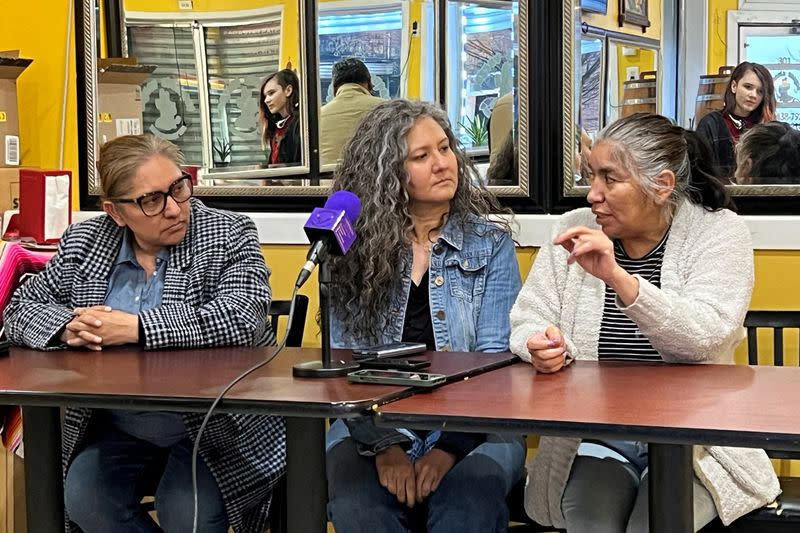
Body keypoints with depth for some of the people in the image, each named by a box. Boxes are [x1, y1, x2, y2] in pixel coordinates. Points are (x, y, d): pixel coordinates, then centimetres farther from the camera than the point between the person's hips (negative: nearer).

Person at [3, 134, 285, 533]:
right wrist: (67, 327, -15)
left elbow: (241, 317, -20)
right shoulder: (82, 243, 6)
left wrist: (134, 328, -24)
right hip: (115, 430, 4)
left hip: (216, 429, -3)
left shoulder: (228, 235, -5)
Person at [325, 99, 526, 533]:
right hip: (373, 424, 1)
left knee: (470, 495, -34)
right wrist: (384, 445, -15)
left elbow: (494, 359, -4)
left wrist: (451, 446, -18)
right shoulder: (355, 249, 7)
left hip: (472, 427, -1)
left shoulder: (489, 242, 4)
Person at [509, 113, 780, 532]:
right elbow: (528, 322, 6)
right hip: (594, 438, 2)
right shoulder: (574, 232, 5)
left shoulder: (718, 231, -3)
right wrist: (543, 346, -19)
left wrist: (617, 277, -30)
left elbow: (706, 337, -18)